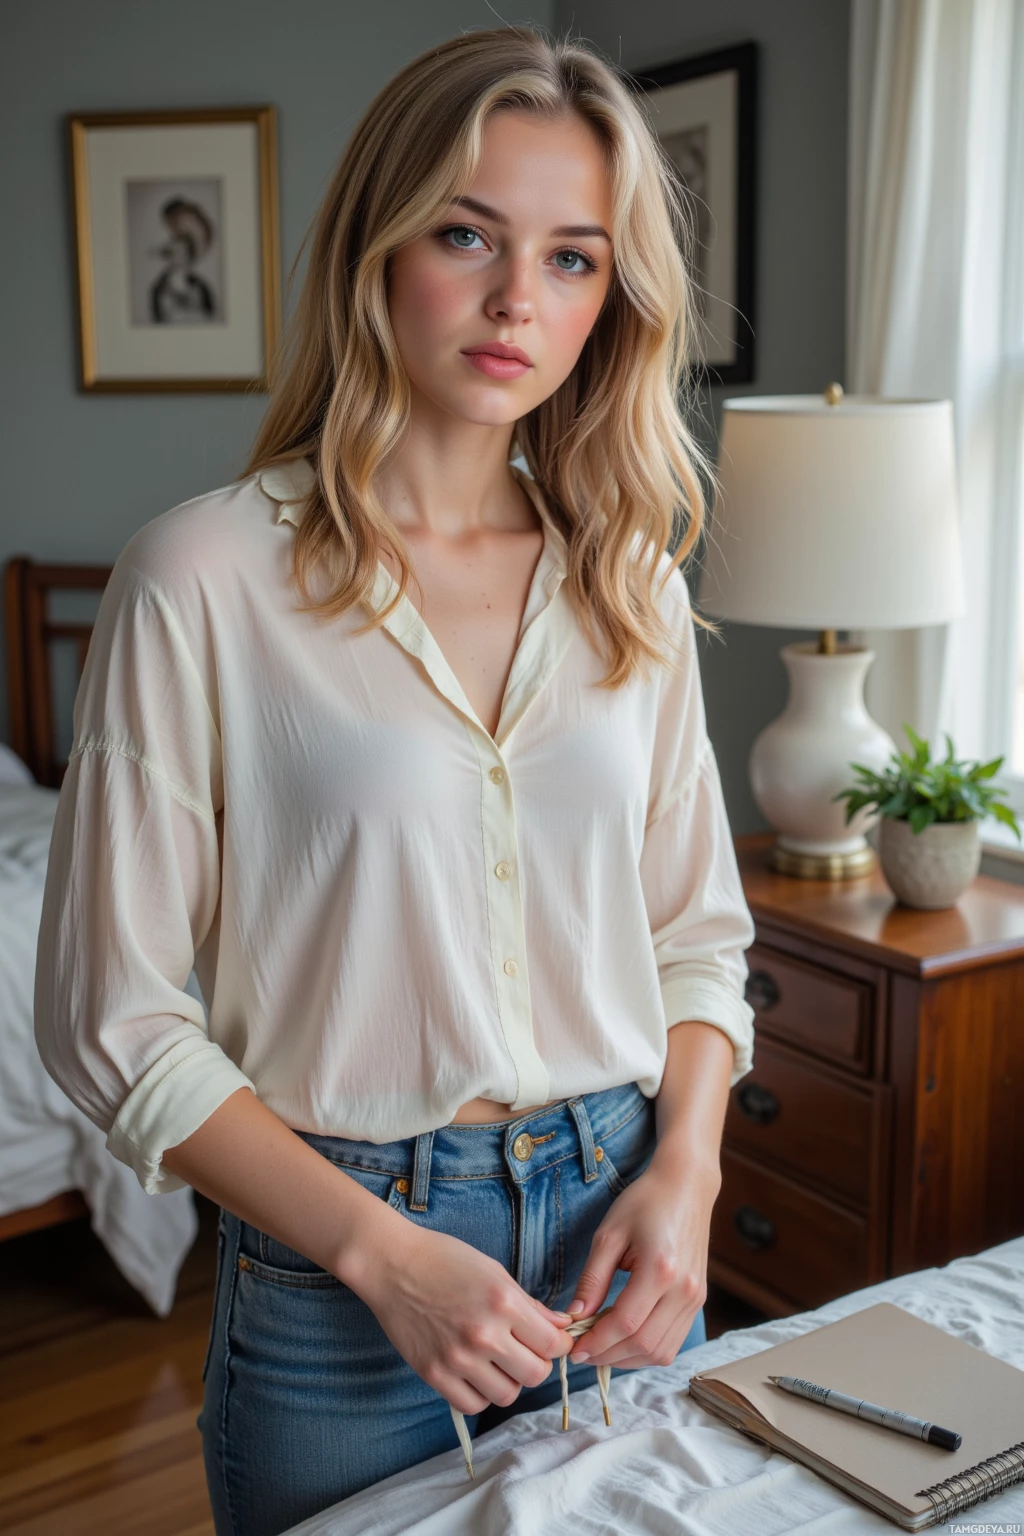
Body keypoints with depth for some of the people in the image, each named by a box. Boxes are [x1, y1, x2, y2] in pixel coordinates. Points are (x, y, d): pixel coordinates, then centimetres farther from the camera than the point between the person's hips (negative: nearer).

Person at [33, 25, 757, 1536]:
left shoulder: (629, 581, 1)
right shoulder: (205, 576, -13)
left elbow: (698, 929, 8)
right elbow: (111, 1018, -11)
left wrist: (684, 1171, -7)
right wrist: (383, 1250, -15)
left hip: (622, 1238, 4)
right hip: (337, 1265, -4)